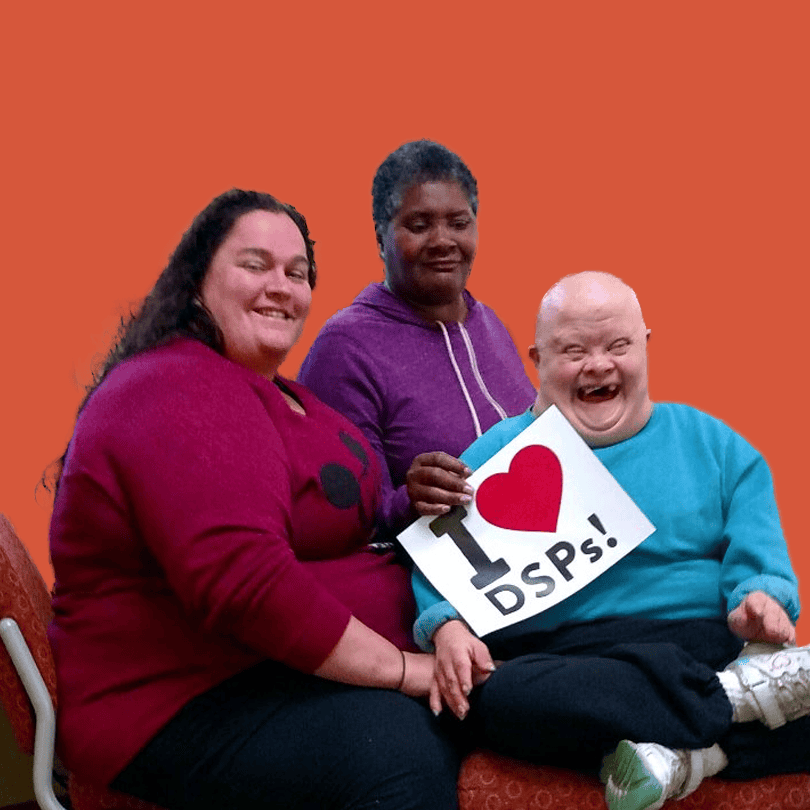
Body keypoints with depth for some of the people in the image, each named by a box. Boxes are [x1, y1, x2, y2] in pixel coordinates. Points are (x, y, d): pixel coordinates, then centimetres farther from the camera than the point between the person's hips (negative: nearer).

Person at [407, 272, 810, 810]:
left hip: (707, 652, 1)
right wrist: (448, 627, -19)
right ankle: (740, 698, -28)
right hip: (561, 659, 0)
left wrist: (760, 595, -14)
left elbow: (758, 548, 9)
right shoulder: (499, 454, 12)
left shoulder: (708, 441, 18)